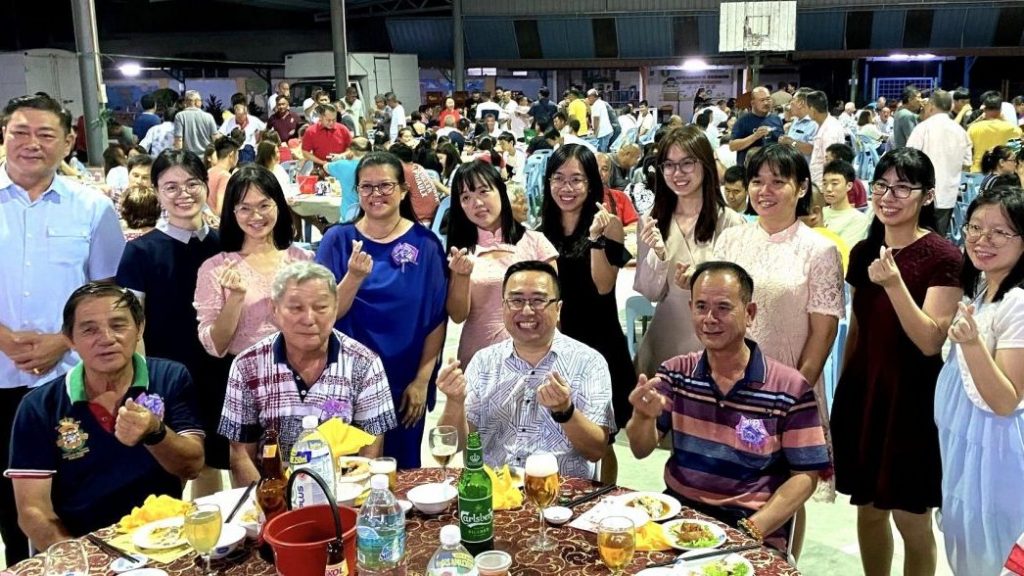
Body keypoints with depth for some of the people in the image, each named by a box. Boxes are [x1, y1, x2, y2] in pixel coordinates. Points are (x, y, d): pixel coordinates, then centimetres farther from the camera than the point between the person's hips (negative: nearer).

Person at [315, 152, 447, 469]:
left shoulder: (425, 243, -3)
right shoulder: (338, 239, -3)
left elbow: (438, 318, -2)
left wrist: (422, 380, -5)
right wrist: (354, 277, -24)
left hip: (406, 383, 0)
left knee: (401, 469, 13)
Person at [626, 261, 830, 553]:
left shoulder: (791, 388, -8)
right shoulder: (674, 373, 3)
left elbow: (805, 476, -5)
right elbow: (642, 450, 0)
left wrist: (751, 529, -16)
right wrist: (643, 416, -22)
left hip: (749, 522, -3)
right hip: (678, 510, 3)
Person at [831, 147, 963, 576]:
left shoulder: (942, 258, -13)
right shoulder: (863, 252, 5)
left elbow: (930, 341, -19)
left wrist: (894, 283, -30)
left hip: (912, 397, -5)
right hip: (862, 392, 6)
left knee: (911, 520, 7)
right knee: (868, 508, 16)